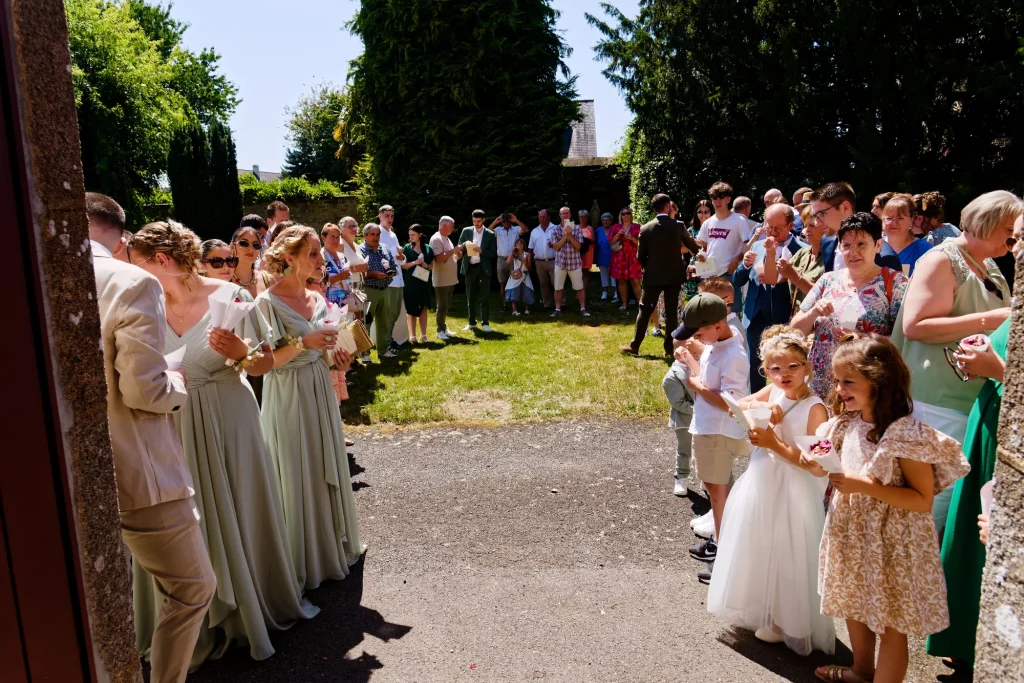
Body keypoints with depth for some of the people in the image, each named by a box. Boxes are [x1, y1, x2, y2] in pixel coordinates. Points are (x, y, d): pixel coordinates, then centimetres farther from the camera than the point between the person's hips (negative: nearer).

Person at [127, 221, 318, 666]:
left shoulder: (230, 297, -12)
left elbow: (266, 363, -6)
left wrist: (242, 353, -25)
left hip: (227, 423, -3)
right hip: (173, 427, 3)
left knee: (238, 515, 11)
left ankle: (253, 605, 35)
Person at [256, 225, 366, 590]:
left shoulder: (317, 299, 6)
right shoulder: (268, 302, -13)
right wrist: (302, 344, -26)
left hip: (320, 394, 7)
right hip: (288, 397, -6)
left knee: (326, 470, 16)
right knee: (297, 475, 3)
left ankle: (331, 544, 34)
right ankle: (302, 560, 21)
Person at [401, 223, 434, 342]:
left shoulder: (428, 248, 5)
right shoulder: (407, 248, -1)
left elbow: (432, 265, 10)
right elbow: (403, 265, -5)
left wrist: (426, 265, -11)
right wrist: (415, 262, -19)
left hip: (425, 281, 3)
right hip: (411, 282, -3)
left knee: (424, 308, 6)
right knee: (412, 309, 3)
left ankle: (423, 335, 12)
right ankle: (412, 335, 8)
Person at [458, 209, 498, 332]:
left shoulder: (490, 235, 0)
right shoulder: (466, 231, 6)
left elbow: (493, 254, -2)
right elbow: (459, 248, 8)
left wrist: (481, 251, -18)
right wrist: (465, 245, -14)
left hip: (483, 268, -2)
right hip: (470, 268, 2)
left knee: (485, 297, -1)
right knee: (471, 297, 9)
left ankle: (485, 323, 7)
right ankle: (471, 322, 18)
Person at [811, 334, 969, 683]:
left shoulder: (906, 435, -23)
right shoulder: (848, 425, 0)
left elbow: (922, 500, -21)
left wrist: (867, 486, -28)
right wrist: (821, 466, -9)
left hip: (891, 545, -8)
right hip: (852, 536, 8)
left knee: (891, 624, 8)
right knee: (854, 608, 25)